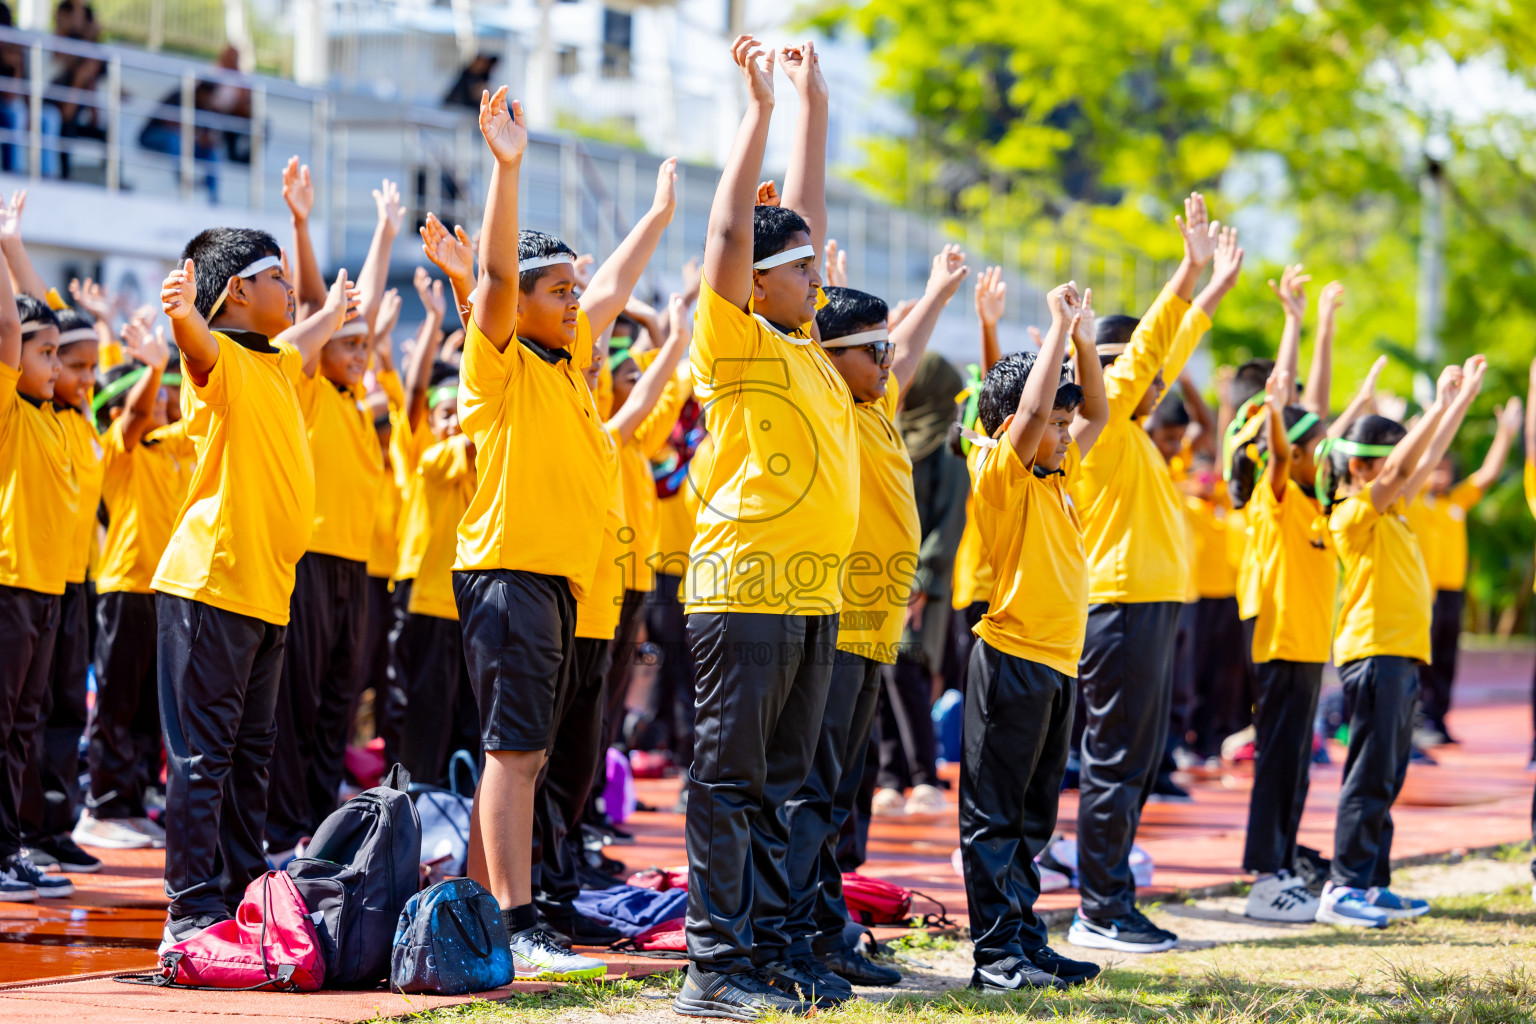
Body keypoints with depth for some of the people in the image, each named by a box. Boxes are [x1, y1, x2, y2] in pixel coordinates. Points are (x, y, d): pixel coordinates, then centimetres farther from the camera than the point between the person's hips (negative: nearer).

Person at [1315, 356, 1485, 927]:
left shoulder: (1391, 510, 16)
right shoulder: (1354, 513, -10)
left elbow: (1428, 459, 20)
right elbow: (1398, 469, -20)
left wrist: (1464, 399, 16)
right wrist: (1441, 405, -17)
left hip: (1402, 656, 9)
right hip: (1374, 654, -9)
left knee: (1387, 778, 10)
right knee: (1370, 776, -10)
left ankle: (1372, 885, 14)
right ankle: (1343, 888, -9)